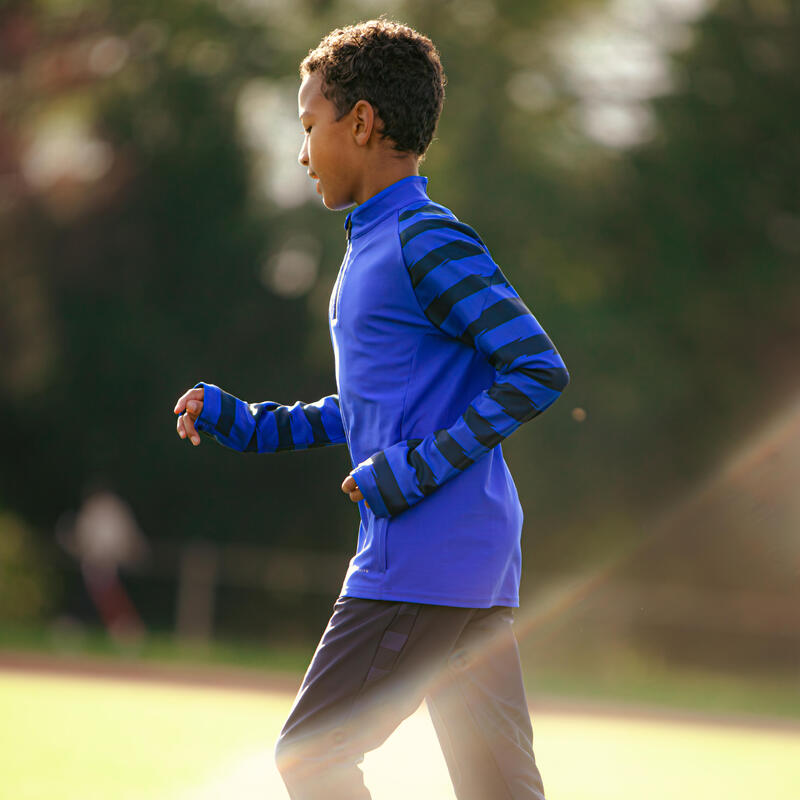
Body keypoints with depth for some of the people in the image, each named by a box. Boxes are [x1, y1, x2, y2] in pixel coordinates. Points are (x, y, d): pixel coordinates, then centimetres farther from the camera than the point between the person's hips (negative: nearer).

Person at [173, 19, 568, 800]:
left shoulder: (427, 242, -12)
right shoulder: (372, 247, 18)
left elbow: (539, 370, -18)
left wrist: (418, 469, -19)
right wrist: (249, 425, 21)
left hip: (426, 555, -10)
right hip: (476, 562, 10)